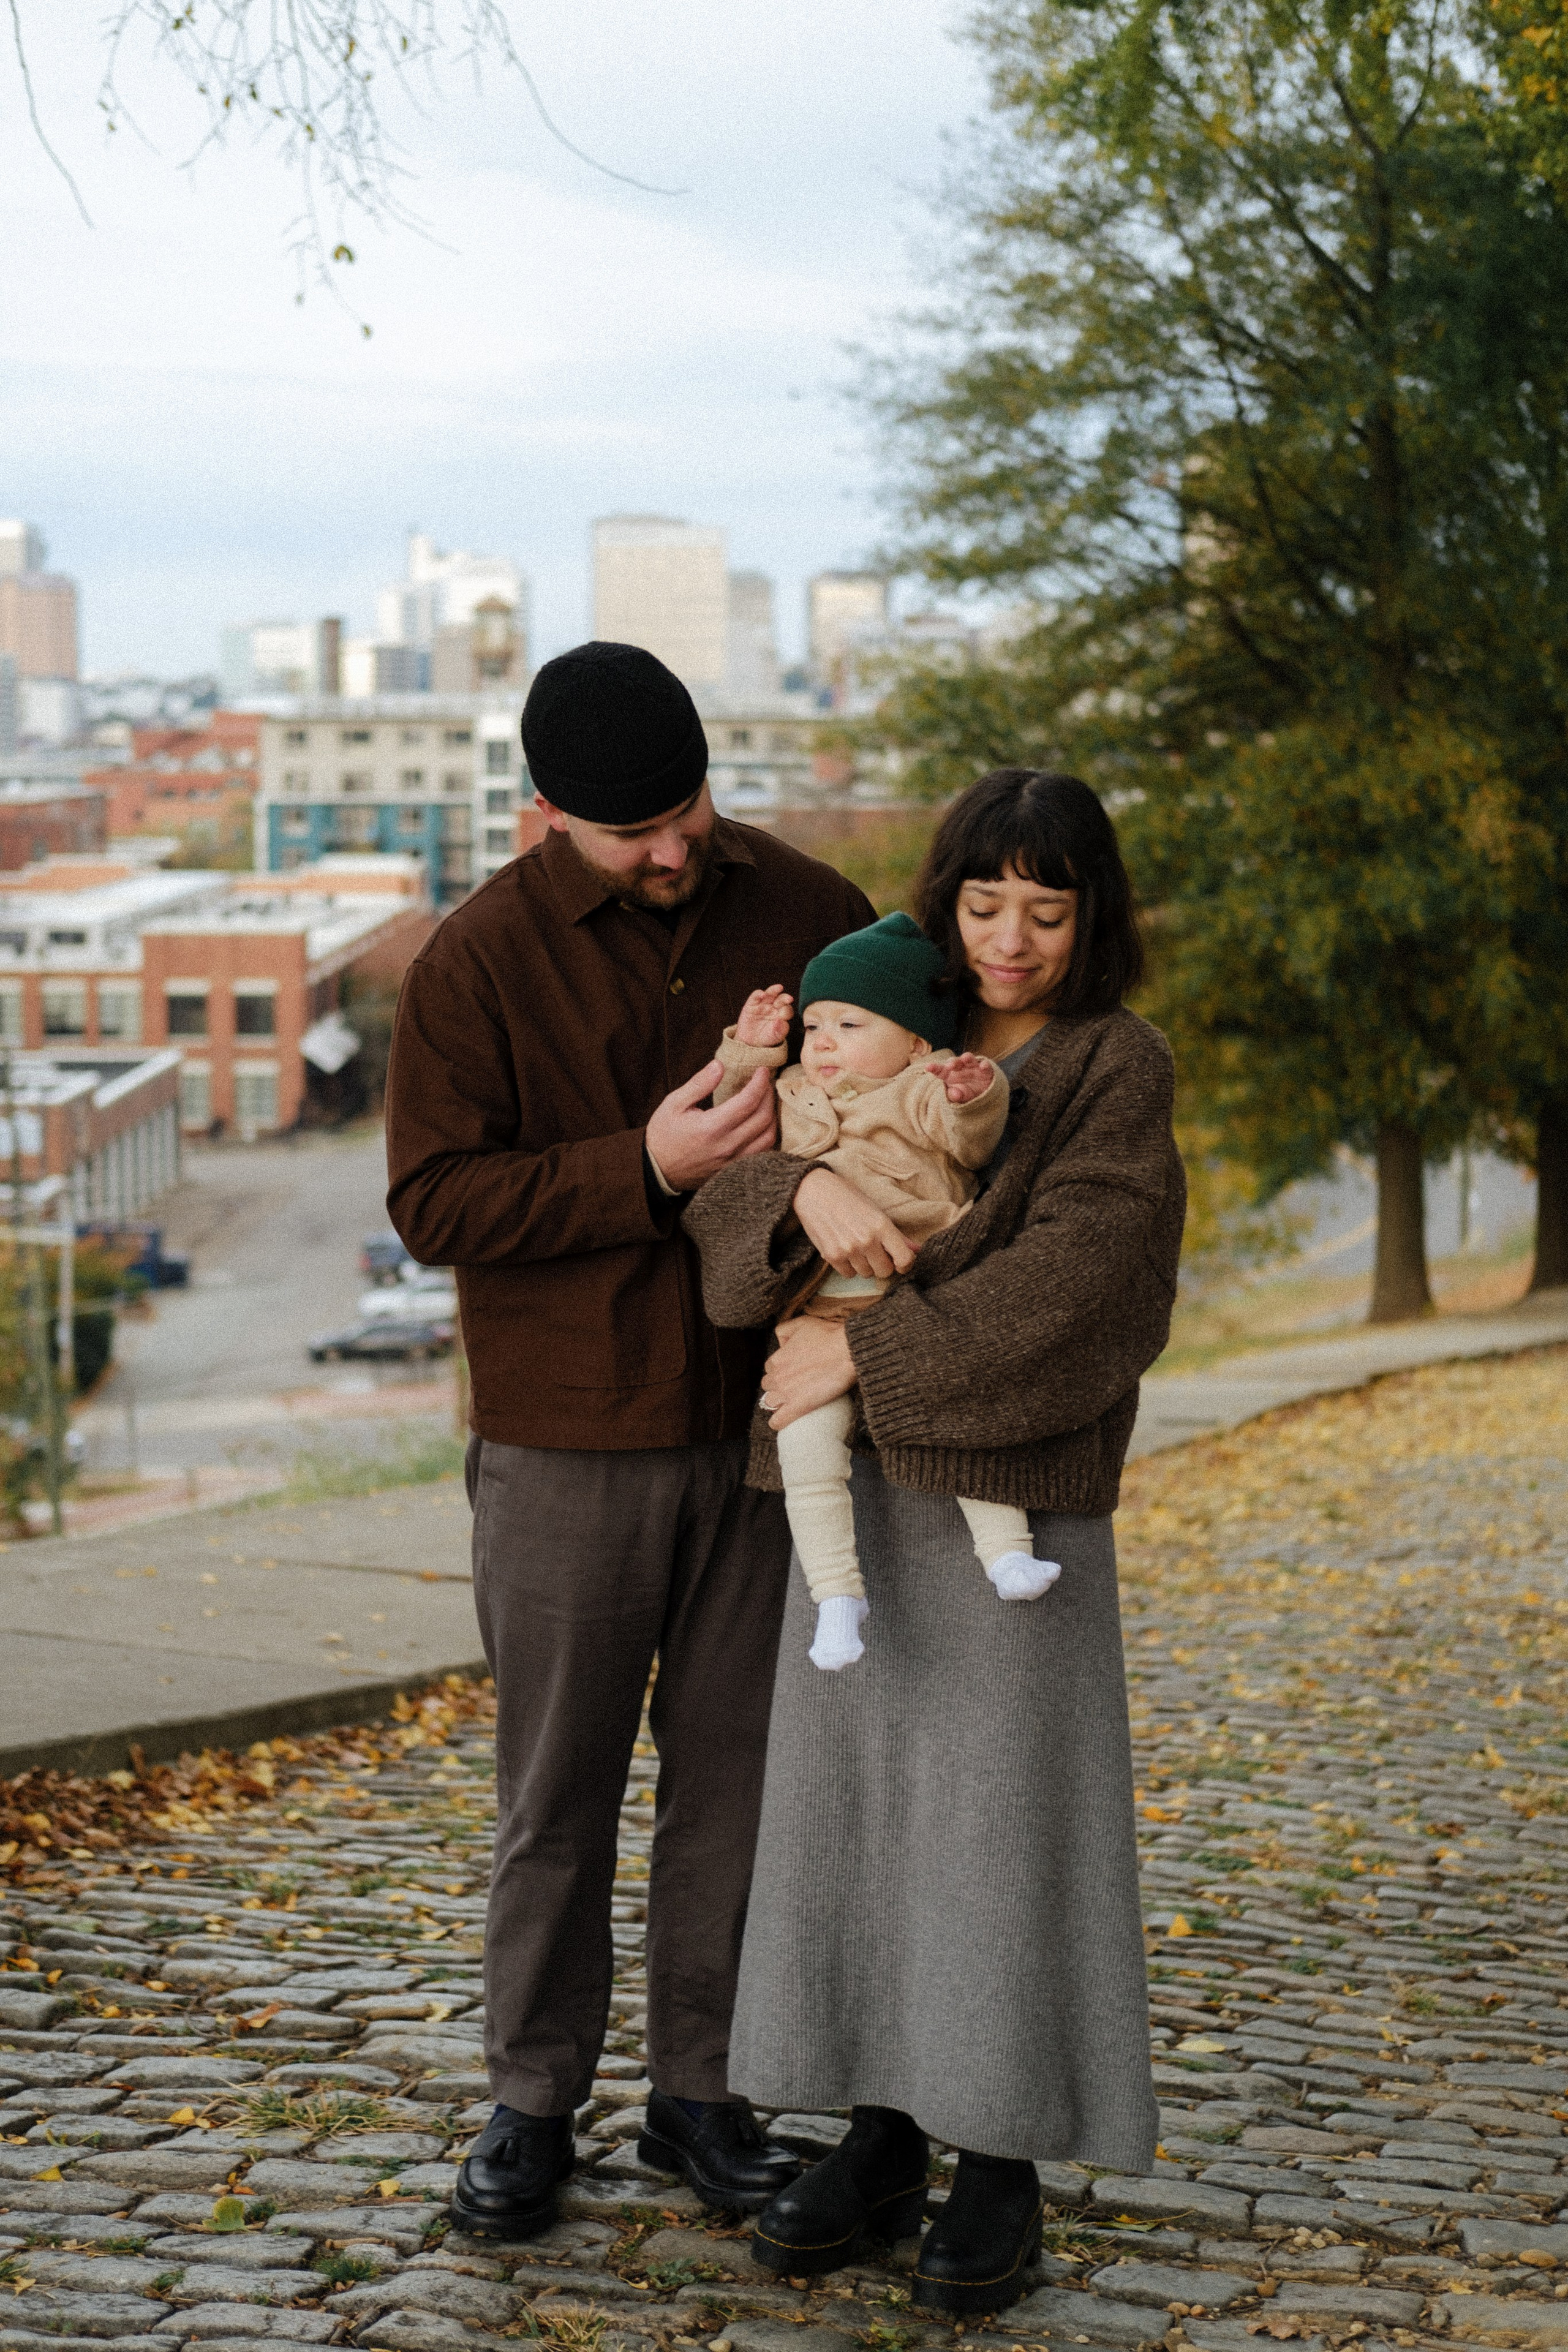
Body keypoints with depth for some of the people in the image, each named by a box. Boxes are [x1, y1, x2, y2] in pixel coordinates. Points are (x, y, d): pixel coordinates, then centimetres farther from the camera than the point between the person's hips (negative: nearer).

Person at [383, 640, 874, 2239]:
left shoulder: (805, 911, 1)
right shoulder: (482, 956, -7)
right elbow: (433, 1202, -10)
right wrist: (647, 1170, -21)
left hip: (760, 1430, 3)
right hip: (566, 1445, -2)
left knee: (734, 1776, 9)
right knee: (557, 1793, 6)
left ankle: (701, 2094, 23)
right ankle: (533, 2104, 20)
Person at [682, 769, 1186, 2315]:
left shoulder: (1117, 1071, -4)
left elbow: (1063, 1284, -17)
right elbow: (718, 1179, 1)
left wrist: (865, 1352, -16)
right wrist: (808, 1187, -21)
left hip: (1014, 1503, -5)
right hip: (857, 1494, 5)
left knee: (1003, 1823, -1)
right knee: (856, 1804, 8)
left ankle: (1002, 2170, 10)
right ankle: (881, 2136, 19)